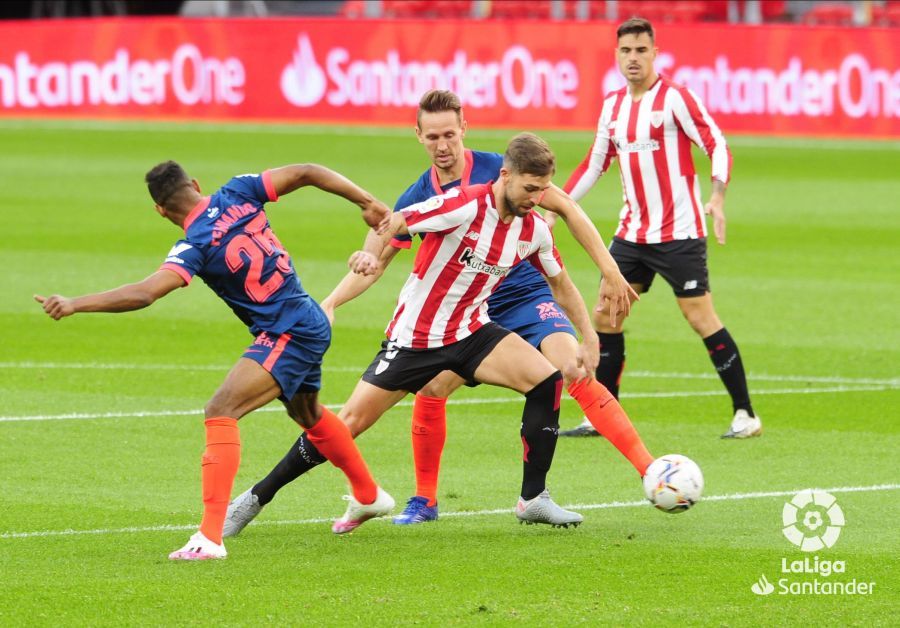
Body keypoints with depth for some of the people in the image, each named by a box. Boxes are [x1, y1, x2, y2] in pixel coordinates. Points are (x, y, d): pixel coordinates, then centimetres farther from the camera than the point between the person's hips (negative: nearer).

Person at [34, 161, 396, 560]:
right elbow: (306, 173, 0)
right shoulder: (237, 195, -2)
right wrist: (368, 203, 9)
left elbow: (144, 293, -32)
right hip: (312, 323, 9)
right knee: (308, 414, 33)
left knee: (220, 411, -19)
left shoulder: (195, 247, -20)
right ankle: (368, 497, 54)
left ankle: (210, 537, -29)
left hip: (286, 336, -9)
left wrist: (74, 304, -34)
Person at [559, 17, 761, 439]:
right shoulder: (612, 106, 11)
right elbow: (595, 164, 21)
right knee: (605, 316, 3)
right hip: (632, 232, 7)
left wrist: (717, 196, -29)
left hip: (678, 234, -7)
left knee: (701, 318, -8)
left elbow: (717, 145, -14)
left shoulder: (674, 98, -9)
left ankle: (745, 415, -1)